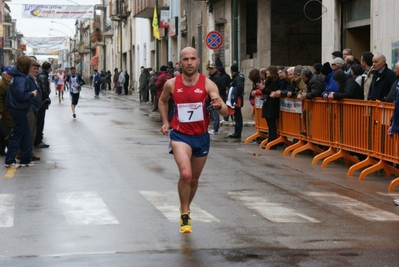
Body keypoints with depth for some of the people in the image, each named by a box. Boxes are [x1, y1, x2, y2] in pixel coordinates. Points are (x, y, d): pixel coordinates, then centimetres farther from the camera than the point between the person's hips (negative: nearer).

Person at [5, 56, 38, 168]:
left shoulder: (16, 75, 8)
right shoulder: (21, 79, -20)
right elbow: (21, 96, -26)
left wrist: (30, 92, 6)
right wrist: (32, 94, -12)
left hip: (18, 109, 9)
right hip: (19, 110, -9)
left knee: (25, 134, 14)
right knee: (17, 134, -1)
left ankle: (25, 159, 20)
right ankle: (9, 161, 5)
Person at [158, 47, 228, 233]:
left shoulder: (207, 84, -11)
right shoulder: (171, 84, -6)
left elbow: (225, 111, -18)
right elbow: (162, 101, 17)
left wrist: (219, 106, -41)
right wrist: (165, 122, 6)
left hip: (201, 137, 2)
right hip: (180, 135, -2)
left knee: (194, 179, 16)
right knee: (185, 174, -23)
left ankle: (185, 207, 43)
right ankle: (185, 215, -5)